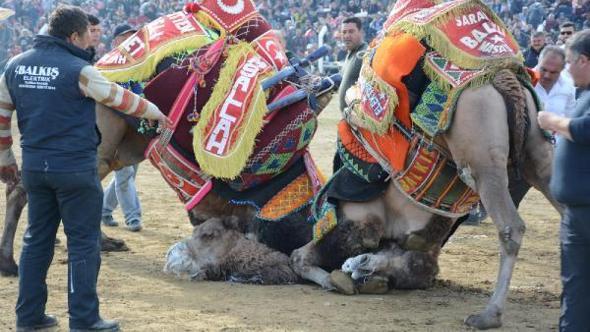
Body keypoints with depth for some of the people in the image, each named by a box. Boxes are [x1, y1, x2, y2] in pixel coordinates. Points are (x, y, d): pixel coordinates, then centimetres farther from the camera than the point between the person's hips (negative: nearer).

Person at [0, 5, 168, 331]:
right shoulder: (77, 70, -12)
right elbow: (120, 98, -1)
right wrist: (155, 113, 16)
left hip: (34, 167, 6)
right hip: (75, 167, -6)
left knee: (37, 239, 15)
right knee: (83, 243, 2)